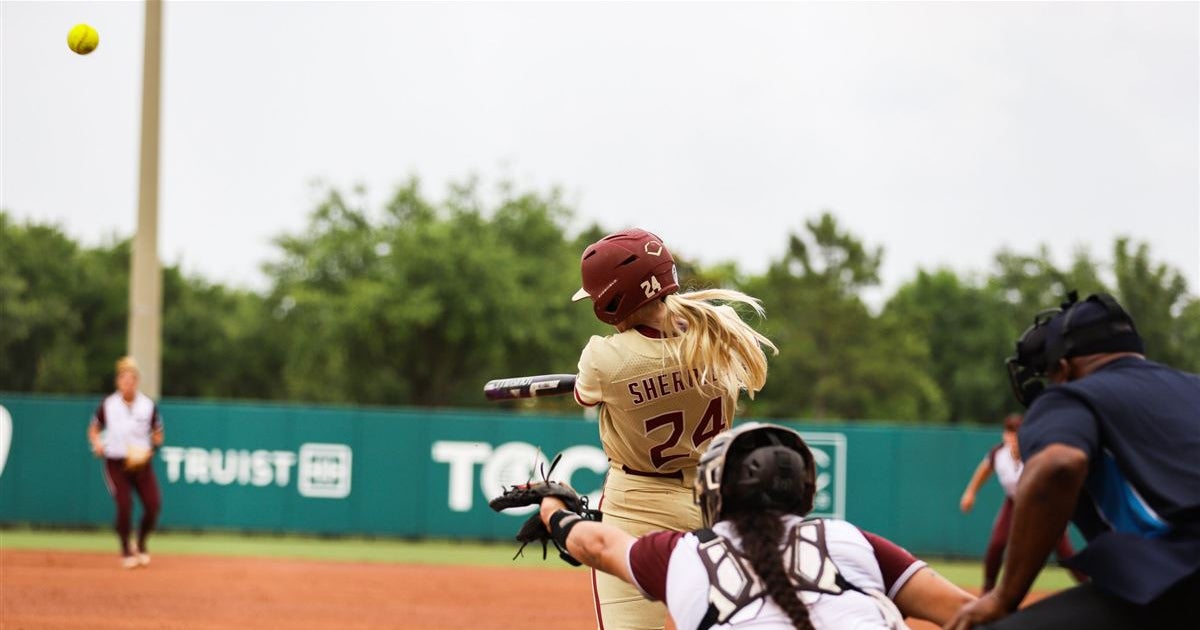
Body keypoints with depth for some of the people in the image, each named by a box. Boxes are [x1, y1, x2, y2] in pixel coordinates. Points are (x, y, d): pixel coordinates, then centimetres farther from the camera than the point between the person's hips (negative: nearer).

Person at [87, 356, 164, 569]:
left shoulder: (148, 405, -1)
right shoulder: (108, 405, -3)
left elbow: (157, 434, 9)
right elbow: (93, 429, 9)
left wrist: (151, 448, -10)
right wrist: (97, 444, -12)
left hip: (141, 462, 1)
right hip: (116, 462, -1)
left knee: (153, 504, -9)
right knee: (124, 505, -14)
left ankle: (141, 544, 18)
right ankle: (126, 550, 8)